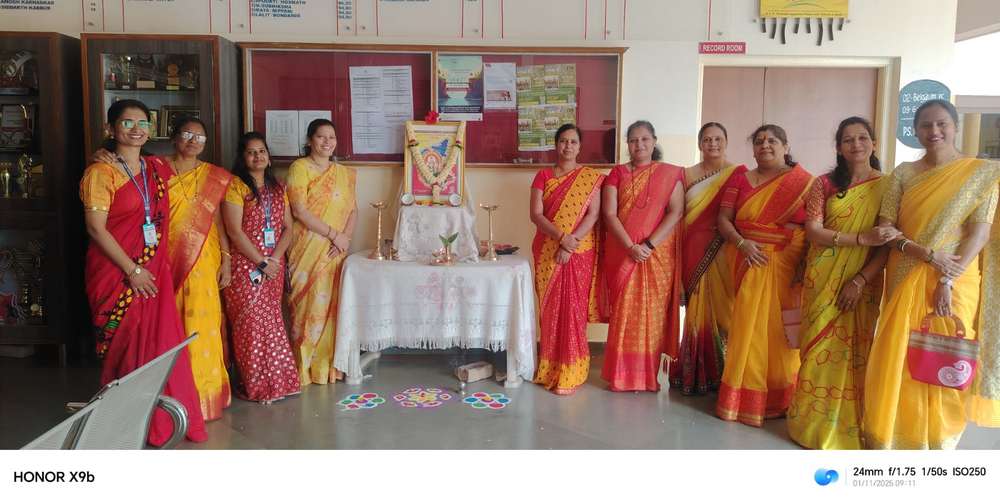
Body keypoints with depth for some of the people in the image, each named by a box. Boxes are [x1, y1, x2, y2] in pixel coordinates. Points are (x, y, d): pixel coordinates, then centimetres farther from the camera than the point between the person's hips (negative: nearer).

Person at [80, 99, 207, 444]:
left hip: (155, 270, 5)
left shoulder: (158, 169, 11)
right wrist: (132, 270, -15)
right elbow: (96, 228, -13)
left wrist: (156, 266, 13)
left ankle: (163, 419, 17)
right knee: (126, 347, 1)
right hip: (118, 272, -5)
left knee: (162, 343, 5)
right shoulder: (100, 173, -7)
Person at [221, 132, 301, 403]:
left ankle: (275, 381, 18)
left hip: (274, 265, 5)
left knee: (271, 322, 9)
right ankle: (257, 386, 6)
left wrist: (275, 258, -7)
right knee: (252, 324, -4)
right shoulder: (235, 186, -5)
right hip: (246, 266, -5)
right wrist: (261, 263, -13)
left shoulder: (277, 188, 13)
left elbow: (287, 228, 9)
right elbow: (235, 231, -13)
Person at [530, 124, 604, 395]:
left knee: (573, 310, -2)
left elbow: (593, 215, -7)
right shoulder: (543, 176, 5)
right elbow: (536, 214, -4)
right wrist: (562, 237, -18)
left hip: (580, 253, -2)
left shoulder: (591, 177, 2)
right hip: (548, 252, 2)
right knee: (550, 309, 6)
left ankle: (570, 374, 5)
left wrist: (571, 243, -18)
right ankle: (550, 369, 17)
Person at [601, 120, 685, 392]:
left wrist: (649, 245, -15)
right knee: (623, 312, 3)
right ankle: (622, 374, 13)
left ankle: (647, 375, 12)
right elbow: (609, 213, -3)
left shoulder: (670, 174, 5)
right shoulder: (618, 173, 7)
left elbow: (676, 213, -5)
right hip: (622, 252, 1)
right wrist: (631, 246, -15)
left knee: (652, 313, 2)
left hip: (658, 253, -1)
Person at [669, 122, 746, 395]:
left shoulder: (738, 173, 3)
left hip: (725, 252, -2)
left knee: (722, 308, -1)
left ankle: (722, 374, 10)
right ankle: (696, 374, 14)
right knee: (697, 308, 4)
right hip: (695, 252, 2)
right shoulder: (687, 175, 11)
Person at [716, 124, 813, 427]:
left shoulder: (805, 182, 2)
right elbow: (723, 220, 3)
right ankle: (745, 398, 14)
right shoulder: (740, 180, 8)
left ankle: (780, 398, 18)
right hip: (749, 265, 1)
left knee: (781, 331, 3)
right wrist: (741, 243, -15)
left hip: (787, 267, -1)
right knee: (749, 329, 3)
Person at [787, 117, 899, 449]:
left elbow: (889, 244, -4)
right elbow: (813, 231, -9)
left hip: (863, 283, 0)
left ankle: (848, 426, 15)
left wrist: (860, 280, -15)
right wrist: (862, 238, -20)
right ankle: (815, 422, 13)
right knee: (820, 350, 2)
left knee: (853, 352, 3)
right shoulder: (824, 184, 2)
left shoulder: (887, 186, 1)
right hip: (822, 282, 0)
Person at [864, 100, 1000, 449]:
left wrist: (948, 281, -15)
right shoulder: (904, 173, 6)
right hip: (905, 281, 2)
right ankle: (894, 435, 18)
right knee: (897, 361, 4)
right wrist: (927, 255, -15)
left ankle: (940, 441, 20)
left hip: (956, 285, -2)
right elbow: (885, 228, 0)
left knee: (947, 365, 5)